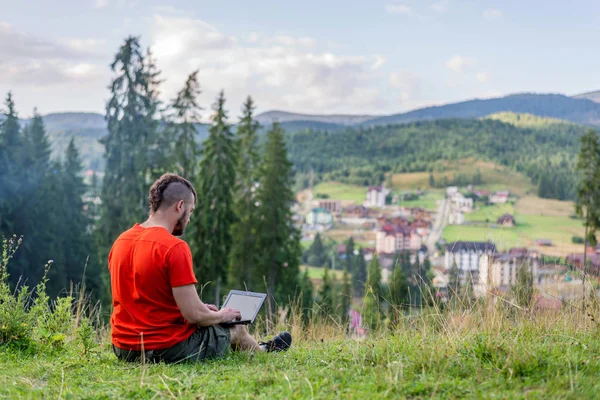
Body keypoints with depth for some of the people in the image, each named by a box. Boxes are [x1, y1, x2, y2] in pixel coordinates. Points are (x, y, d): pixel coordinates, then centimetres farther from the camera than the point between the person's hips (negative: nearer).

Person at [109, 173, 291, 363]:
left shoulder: (120, 241, 3)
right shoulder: (174, 248, -21)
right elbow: (194, 315, -21)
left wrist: (199, 308, 17)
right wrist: (221, 316, 1)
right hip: (167, 351, -7)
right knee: (236, 328, 19)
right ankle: (262, 351, 52)